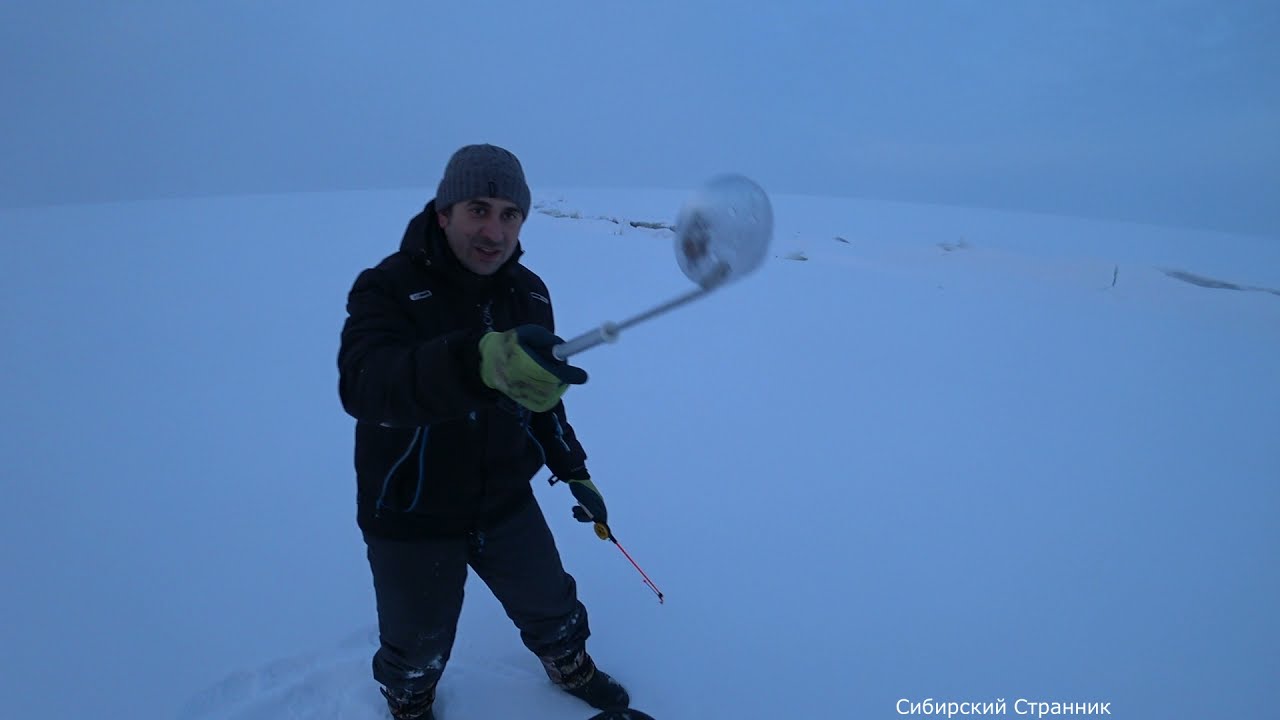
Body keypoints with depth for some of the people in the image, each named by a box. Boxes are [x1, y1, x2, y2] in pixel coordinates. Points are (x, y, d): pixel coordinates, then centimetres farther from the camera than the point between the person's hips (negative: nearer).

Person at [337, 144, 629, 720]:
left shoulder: (529, 291, -3)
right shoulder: (388, 287, -21)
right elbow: (363, 384, -42)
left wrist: (574, 471, 11)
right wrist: (480, 362, -60)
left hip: (506, 505, 4)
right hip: (412, 519, -4)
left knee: (551, 607, 21)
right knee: (418, 647, 17)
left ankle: (570, 667, 55)